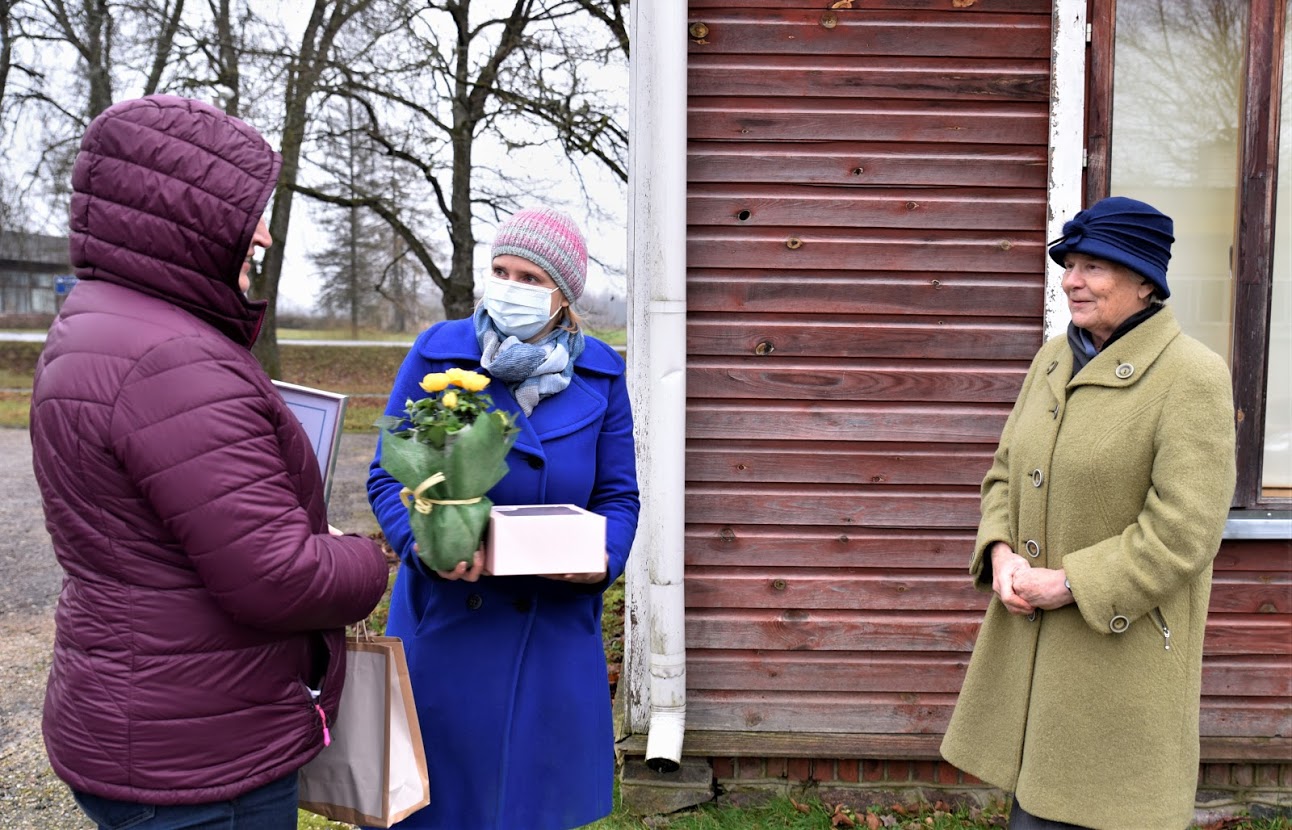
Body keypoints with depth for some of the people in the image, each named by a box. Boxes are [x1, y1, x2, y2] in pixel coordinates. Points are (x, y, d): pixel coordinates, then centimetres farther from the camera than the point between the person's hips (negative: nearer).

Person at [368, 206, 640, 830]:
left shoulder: (600, 376, 2)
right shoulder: (437, 354, -4)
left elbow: (619, 495, 4)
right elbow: (388, 476, -4)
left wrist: (603, 558, -16)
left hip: (555, 626, 2)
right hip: (446, 619, -1)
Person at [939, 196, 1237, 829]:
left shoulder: (1193, 377, -14)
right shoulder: (1054, 358, 7)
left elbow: (1182, 532, -19)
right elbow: (1005, 470, 12)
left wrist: (1070, 583, -19)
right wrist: (1000, 553, -6)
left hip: (1120, 642, -6)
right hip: (1029, 636, 6)